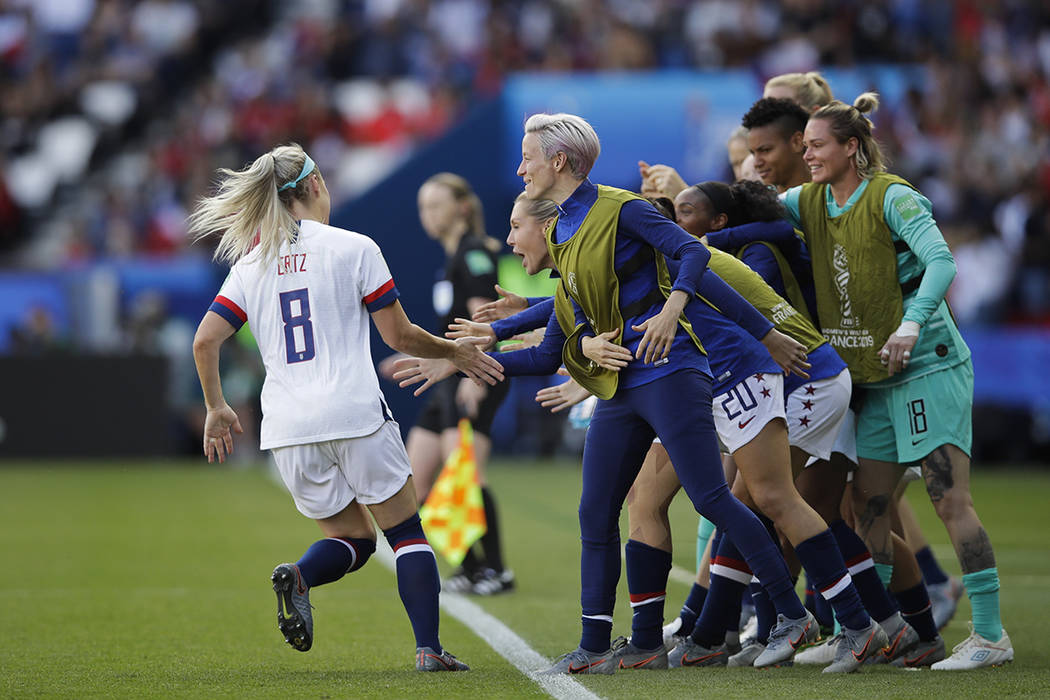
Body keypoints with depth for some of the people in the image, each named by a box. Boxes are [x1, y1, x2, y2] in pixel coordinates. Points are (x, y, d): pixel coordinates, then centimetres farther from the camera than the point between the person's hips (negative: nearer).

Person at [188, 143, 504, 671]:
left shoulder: (251, 262, 9)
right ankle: (428, 649, -4)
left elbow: (205, 340, 4)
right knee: (405, 531, 8)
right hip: (354, 412, -4)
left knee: (353, 537, 17)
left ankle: (298, 577, -14)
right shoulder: (353, 248, -2)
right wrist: (454, 352, 17)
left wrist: (216, 408, 17)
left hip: (288, 429, 4)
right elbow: (399, 335, 0)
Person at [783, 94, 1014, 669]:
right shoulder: (809, 202, 10)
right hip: (875, 381, 8)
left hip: (929, 366, -8)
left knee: (949, 497, -13)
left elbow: (941, 261, -24)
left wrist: (911, 324, -38)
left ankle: (991, 635, -12)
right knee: (867, 504, 7)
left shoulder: (892, 198, -12)